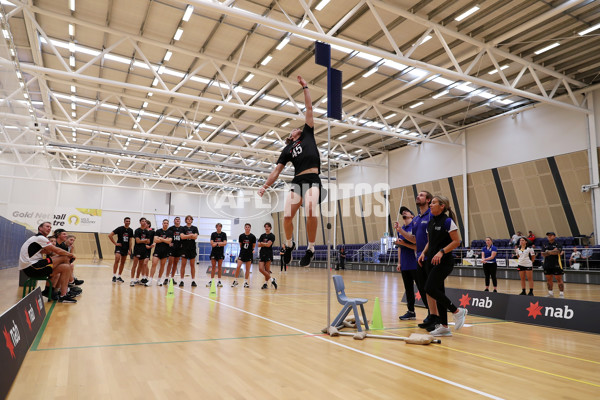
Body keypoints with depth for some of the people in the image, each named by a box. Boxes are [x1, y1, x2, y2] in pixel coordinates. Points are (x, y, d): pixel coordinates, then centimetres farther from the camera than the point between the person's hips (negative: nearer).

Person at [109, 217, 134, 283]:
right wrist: (115, 243, -8)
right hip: (119, 246, -5)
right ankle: (114, 276, -14)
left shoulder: (130, 230, 6)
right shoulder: (120, 229, -7)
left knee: (123, 262, 9)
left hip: (126, 248, 5)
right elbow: (110, 235, -7)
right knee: (117, 260, -19)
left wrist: (130, 250, 5)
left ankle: (119, 277, 18)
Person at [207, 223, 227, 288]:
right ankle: (211, 281, 3)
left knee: (220, 267, 3)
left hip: (221, 252, 0)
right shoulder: (213, 234, 5)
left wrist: (216, 243, -12)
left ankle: (219, 281, 8)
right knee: (213, 266, 0)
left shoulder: (224, 234, 2)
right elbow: (211, 243, -6)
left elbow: (225, 243, -9)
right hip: (214, 252, 0)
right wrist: (220, 243, -13)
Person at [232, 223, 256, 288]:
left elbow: (254, 245, 8)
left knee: (248, 269, 4)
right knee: (238, 266, -9)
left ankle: (246, 282, 13)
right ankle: (235, 281, 4)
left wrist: (253, 250, -1)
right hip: (242, 253, 0)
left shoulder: (252, 237, -3)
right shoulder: (241, 236, 1)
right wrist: (242, 250, 11)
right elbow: (240, 245, 12)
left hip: (249, 254, 0)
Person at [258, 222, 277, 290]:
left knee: (267, 270, -4)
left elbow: (268, 244, -14)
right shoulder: (262, 235, 12)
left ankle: (266, 283, 7)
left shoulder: (272, 236, -2)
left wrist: (262, 243, 0)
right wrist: (265, 244, -8)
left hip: (268, 254, -5)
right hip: (262, 253, 5)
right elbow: (259, 245, 4)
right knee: (260, 269, -4)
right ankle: (271, 279, 6)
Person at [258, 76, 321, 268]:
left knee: (311, 212, -26)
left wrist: (305, 87, 18)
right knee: (287, 216, -13)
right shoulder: (287, 150, 24)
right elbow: (276, 172, 21)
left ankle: (310, 249, -10)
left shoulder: (307, 134, 21)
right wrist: (265, 186, 12)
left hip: (312, 179, -2)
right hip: (297, 181, 3)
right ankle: (289, 245, 15)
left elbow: (309, 109, 18)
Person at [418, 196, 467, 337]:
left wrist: (442, 252, -23)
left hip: (444, 261, -8)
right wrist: (424, 253, 5)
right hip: (432, 261, 8)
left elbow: (457, 241, -14)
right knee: (438, 291, 8)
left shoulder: (447, 221, -10)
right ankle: (444, 327, 15)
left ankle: (457, 311, 1)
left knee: (430, 288, -16)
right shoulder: (430, 222, 13)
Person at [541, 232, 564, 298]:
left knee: (559, 279, -3)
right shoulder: (545, 244, 10)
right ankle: (550, 293, 21)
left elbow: (557, 252, -19)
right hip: (547, 264, 5)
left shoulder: (558, 244, -3)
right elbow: (543, 254, 1)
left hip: (556, 265, -5)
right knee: (549, 279, 11)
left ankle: (561, 294, 2)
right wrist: (552, 252, -11)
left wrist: (548, 252, -8)